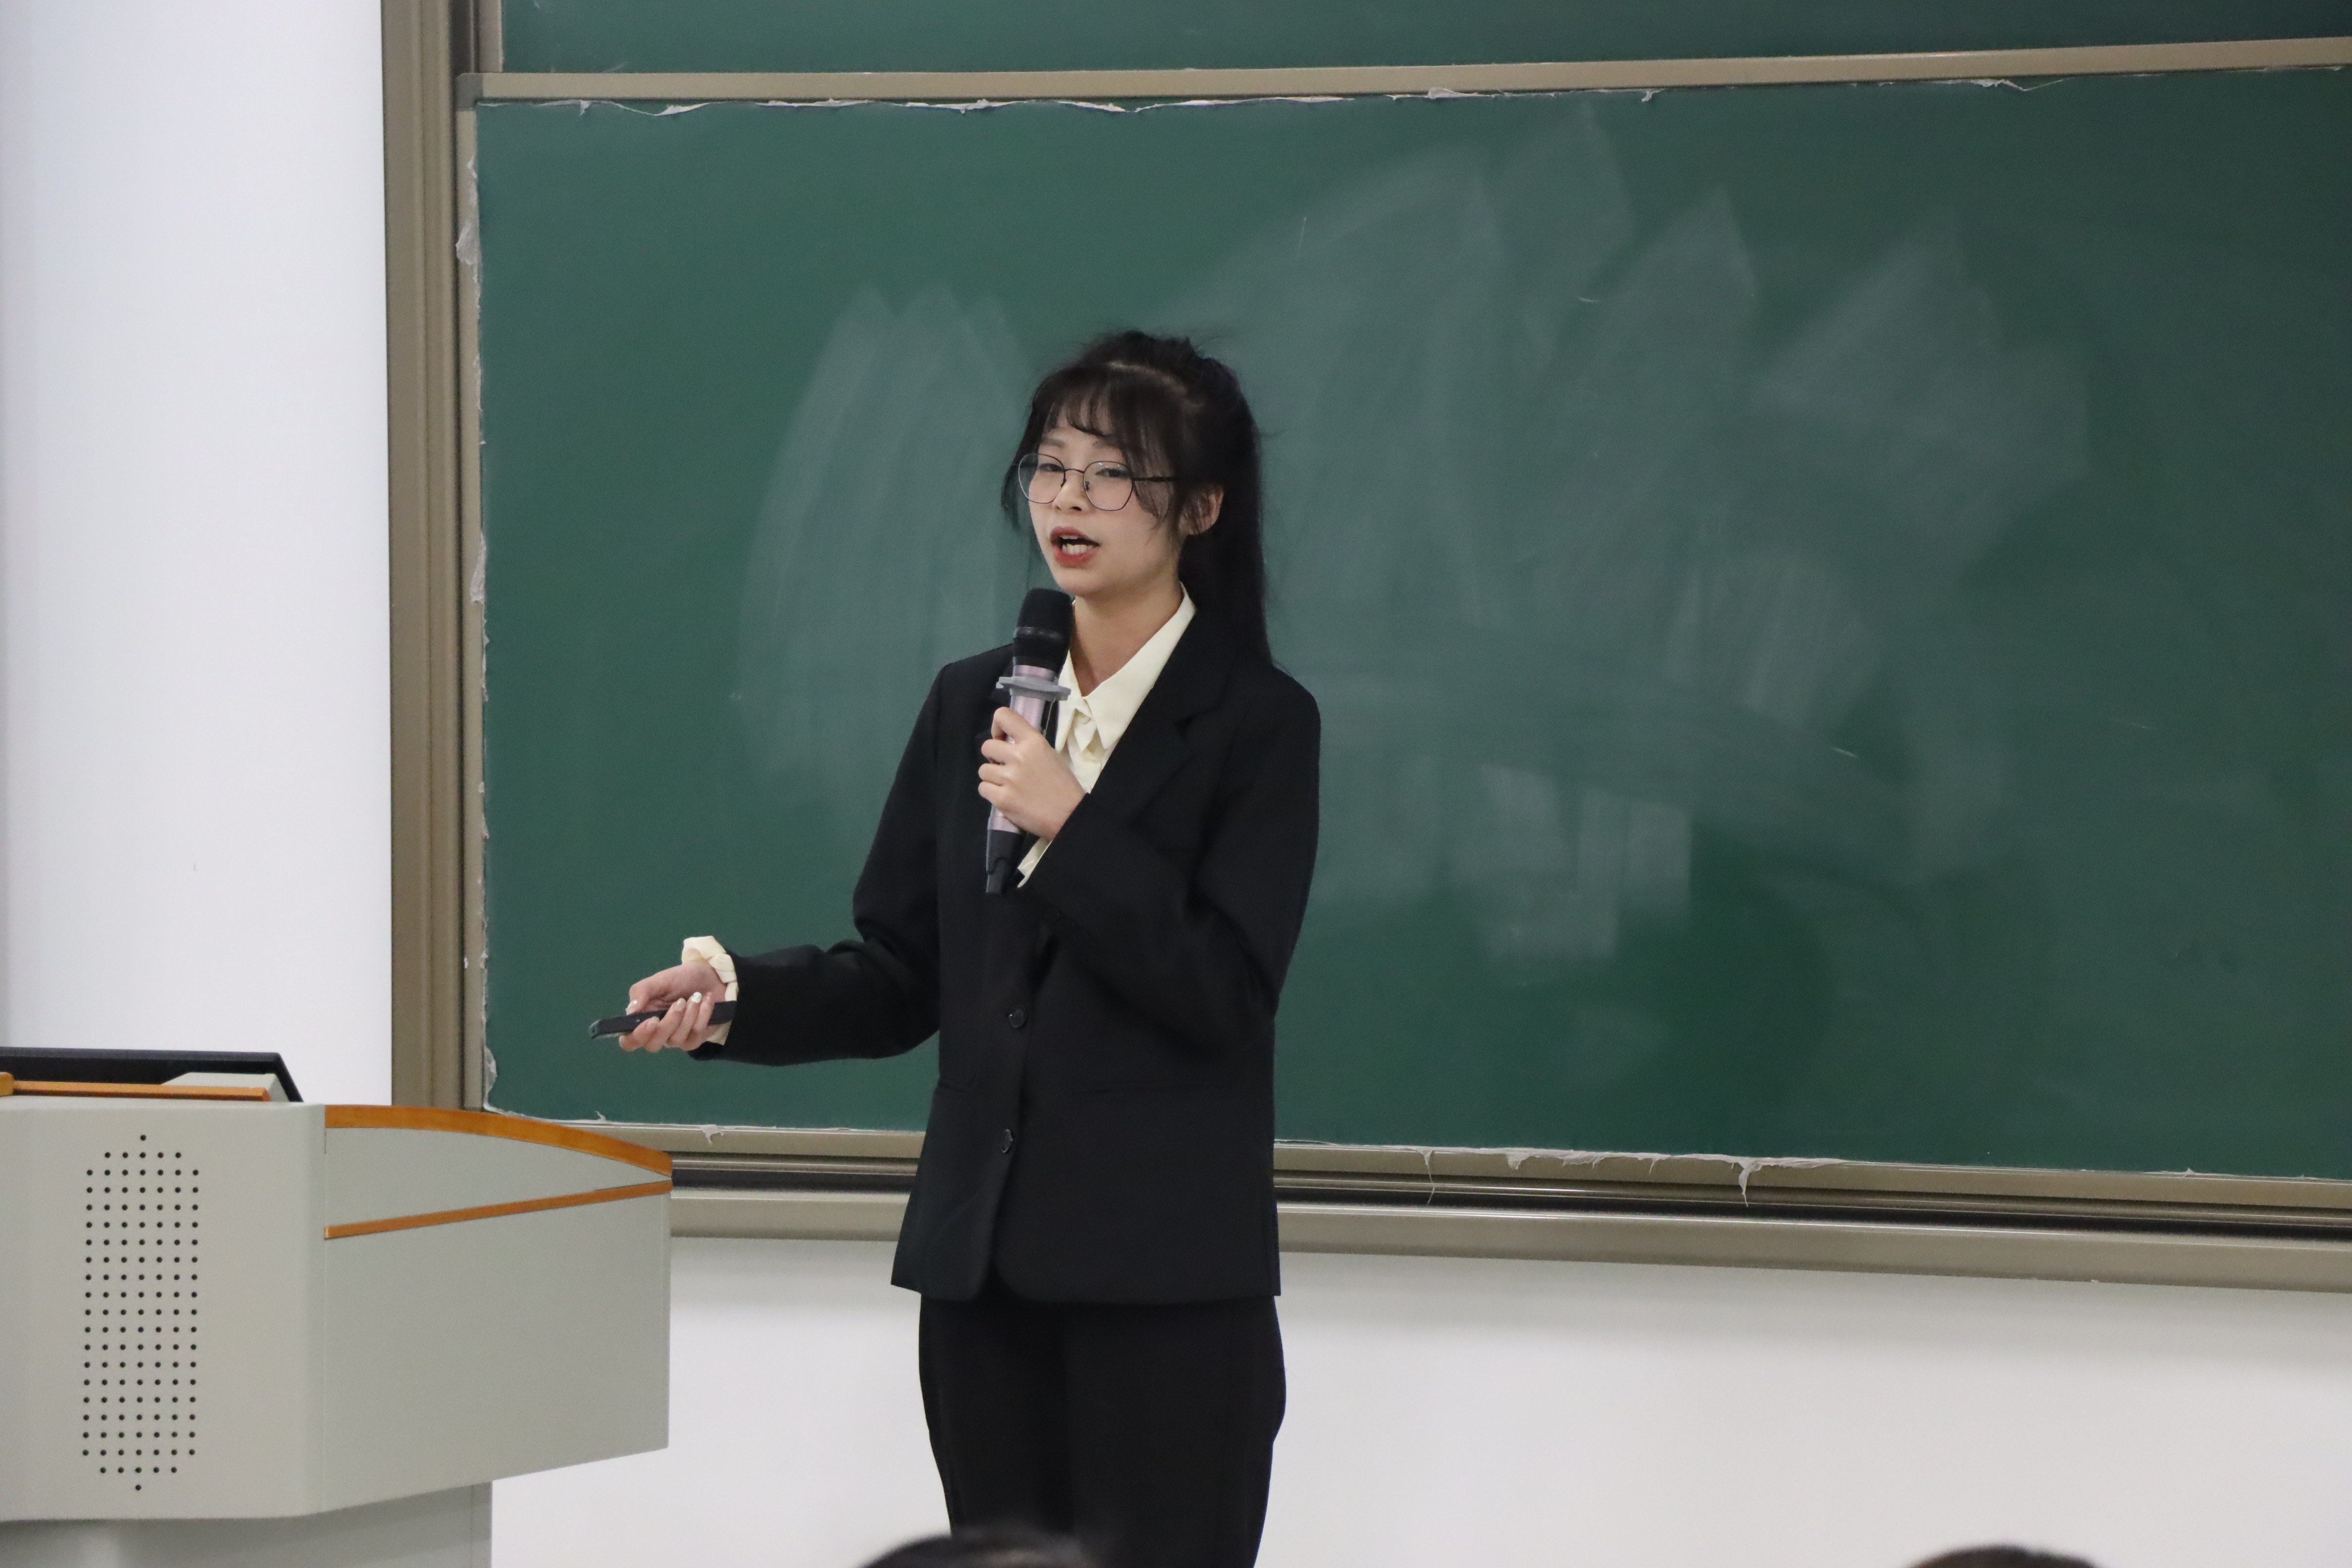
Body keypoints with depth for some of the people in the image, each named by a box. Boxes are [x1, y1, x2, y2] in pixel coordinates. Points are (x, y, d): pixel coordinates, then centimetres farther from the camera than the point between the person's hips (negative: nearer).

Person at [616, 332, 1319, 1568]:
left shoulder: (1256, 723, -2)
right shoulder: (972, 704, 13)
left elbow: (1226, 992, -11)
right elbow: (901, 978, 12)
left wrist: (1072, 826, -17)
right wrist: (737, 996, -4)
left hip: (1164, 1278, -5)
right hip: (983, 1258, 5)